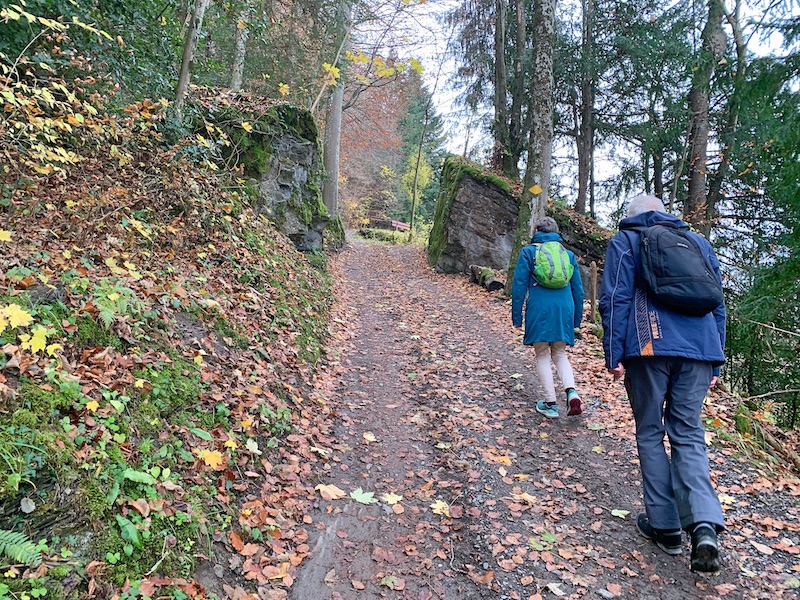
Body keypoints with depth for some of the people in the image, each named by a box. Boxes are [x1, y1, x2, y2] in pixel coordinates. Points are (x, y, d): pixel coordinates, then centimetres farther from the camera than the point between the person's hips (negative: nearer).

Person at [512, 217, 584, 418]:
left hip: (539, 309, -3)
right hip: (564, 309, 3)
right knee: (560, 354, 16)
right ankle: (571, 390, -6)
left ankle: (551, 404, 5)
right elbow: (578, 289, 17)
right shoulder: (568, 254, 16)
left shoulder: (528, 252, 5)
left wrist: (517, 315, 4)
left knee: (543, 355, 7)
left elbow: (519, 285, 0)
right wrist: (577, 318, 23)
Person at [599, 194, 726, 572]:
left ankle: (665, 526, 11)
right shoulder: (699, 242, 23)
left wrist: (614, 355, -3)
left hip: (649, 346, -4)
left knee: (650, 434, 8)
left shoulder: (625, 241, 9)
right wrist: (715, 362, 22)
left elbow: (615, 300, -3)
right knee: (688, 435, 8)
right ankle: (705, 526, -9)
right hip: (699, 348, 4)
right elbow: (717, 306, 21)